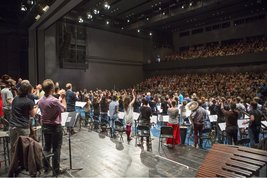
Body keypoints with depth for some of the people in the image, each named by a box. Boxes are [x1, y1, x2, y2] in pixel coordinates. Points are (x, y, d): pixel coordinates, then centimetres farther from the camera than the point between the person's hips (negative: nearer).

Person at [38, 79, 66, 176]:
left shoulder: (41, 100, -1)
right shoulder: (54, 100, -25)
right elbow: (64, 108, -11)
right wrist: (63, 98, -1)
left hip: (45, 126, 7)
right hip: (55, 127, -7)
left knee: (47, 146, 18)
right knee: (56, 148, 4)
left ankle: (45, 167, 30)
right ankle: (56, 169, 13)